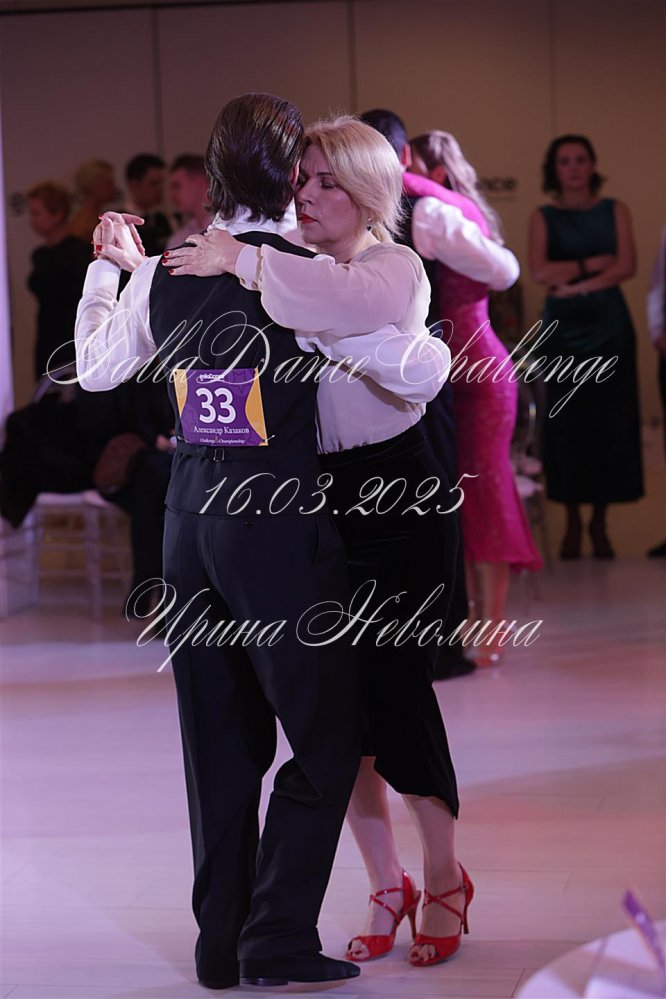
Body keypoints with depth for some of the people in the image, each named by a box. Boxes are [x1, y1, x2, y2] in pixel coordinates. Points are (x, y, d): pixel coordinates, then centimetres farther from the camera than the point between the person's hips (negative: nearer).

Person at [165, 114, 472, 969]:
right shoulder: (288, 269, 10)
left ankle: (443, 881, 12)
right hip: (312, 500, 6)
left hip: (395, 498, -5)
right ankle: (385, 885, 19)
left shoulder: (396, 269, -8)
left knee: (396, 688, -7)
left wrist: (244, 263, -31)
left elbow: (345, 301, -34)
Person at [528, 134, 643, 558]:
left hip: (609, 328, 0)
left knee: (610, 422, -2)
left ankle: (600, 523, 6)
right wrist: (595, 263, -9)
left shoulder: (614, 211, 8)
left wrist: (575, 283, -12)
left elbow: (626, 266, -4)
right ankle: (573, 521, 6)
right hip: (563, 329, 0)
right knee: (566, 423, -2)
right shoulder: (544, 217, 7)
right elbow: (541, 272, -6)